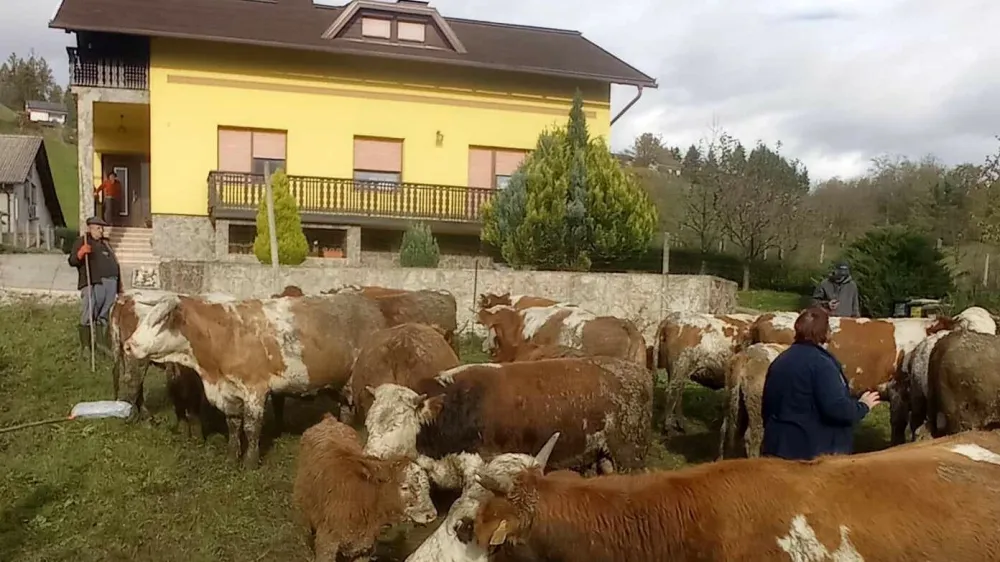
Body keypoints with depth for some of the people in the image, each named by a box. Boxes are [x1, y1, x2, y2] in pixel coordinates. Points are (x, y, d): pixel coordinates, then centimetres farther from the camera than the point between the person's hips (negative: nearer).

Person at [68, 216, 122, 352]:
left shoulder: (105, 243, 26)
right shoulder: (82, 241, 4)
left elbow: (113, 261, 31)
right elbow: (72, 261, -6)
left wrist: (119, 283, 26)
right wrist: (80, 253, -27)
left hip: (111, 283, 7)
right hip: (93, 284, -7)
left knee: (104, 317, 13)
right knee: (89, 316, -10)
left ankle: (103, 344, 21)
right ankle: (86, 346, -6)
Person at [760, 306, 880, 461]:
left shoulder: (780, 360, 8)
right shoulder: (820, 363, -15)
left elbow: (767, 406, 15)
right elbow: (837, 409, -22)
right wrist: (863, 406, -3)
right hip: (815, 451, -7)